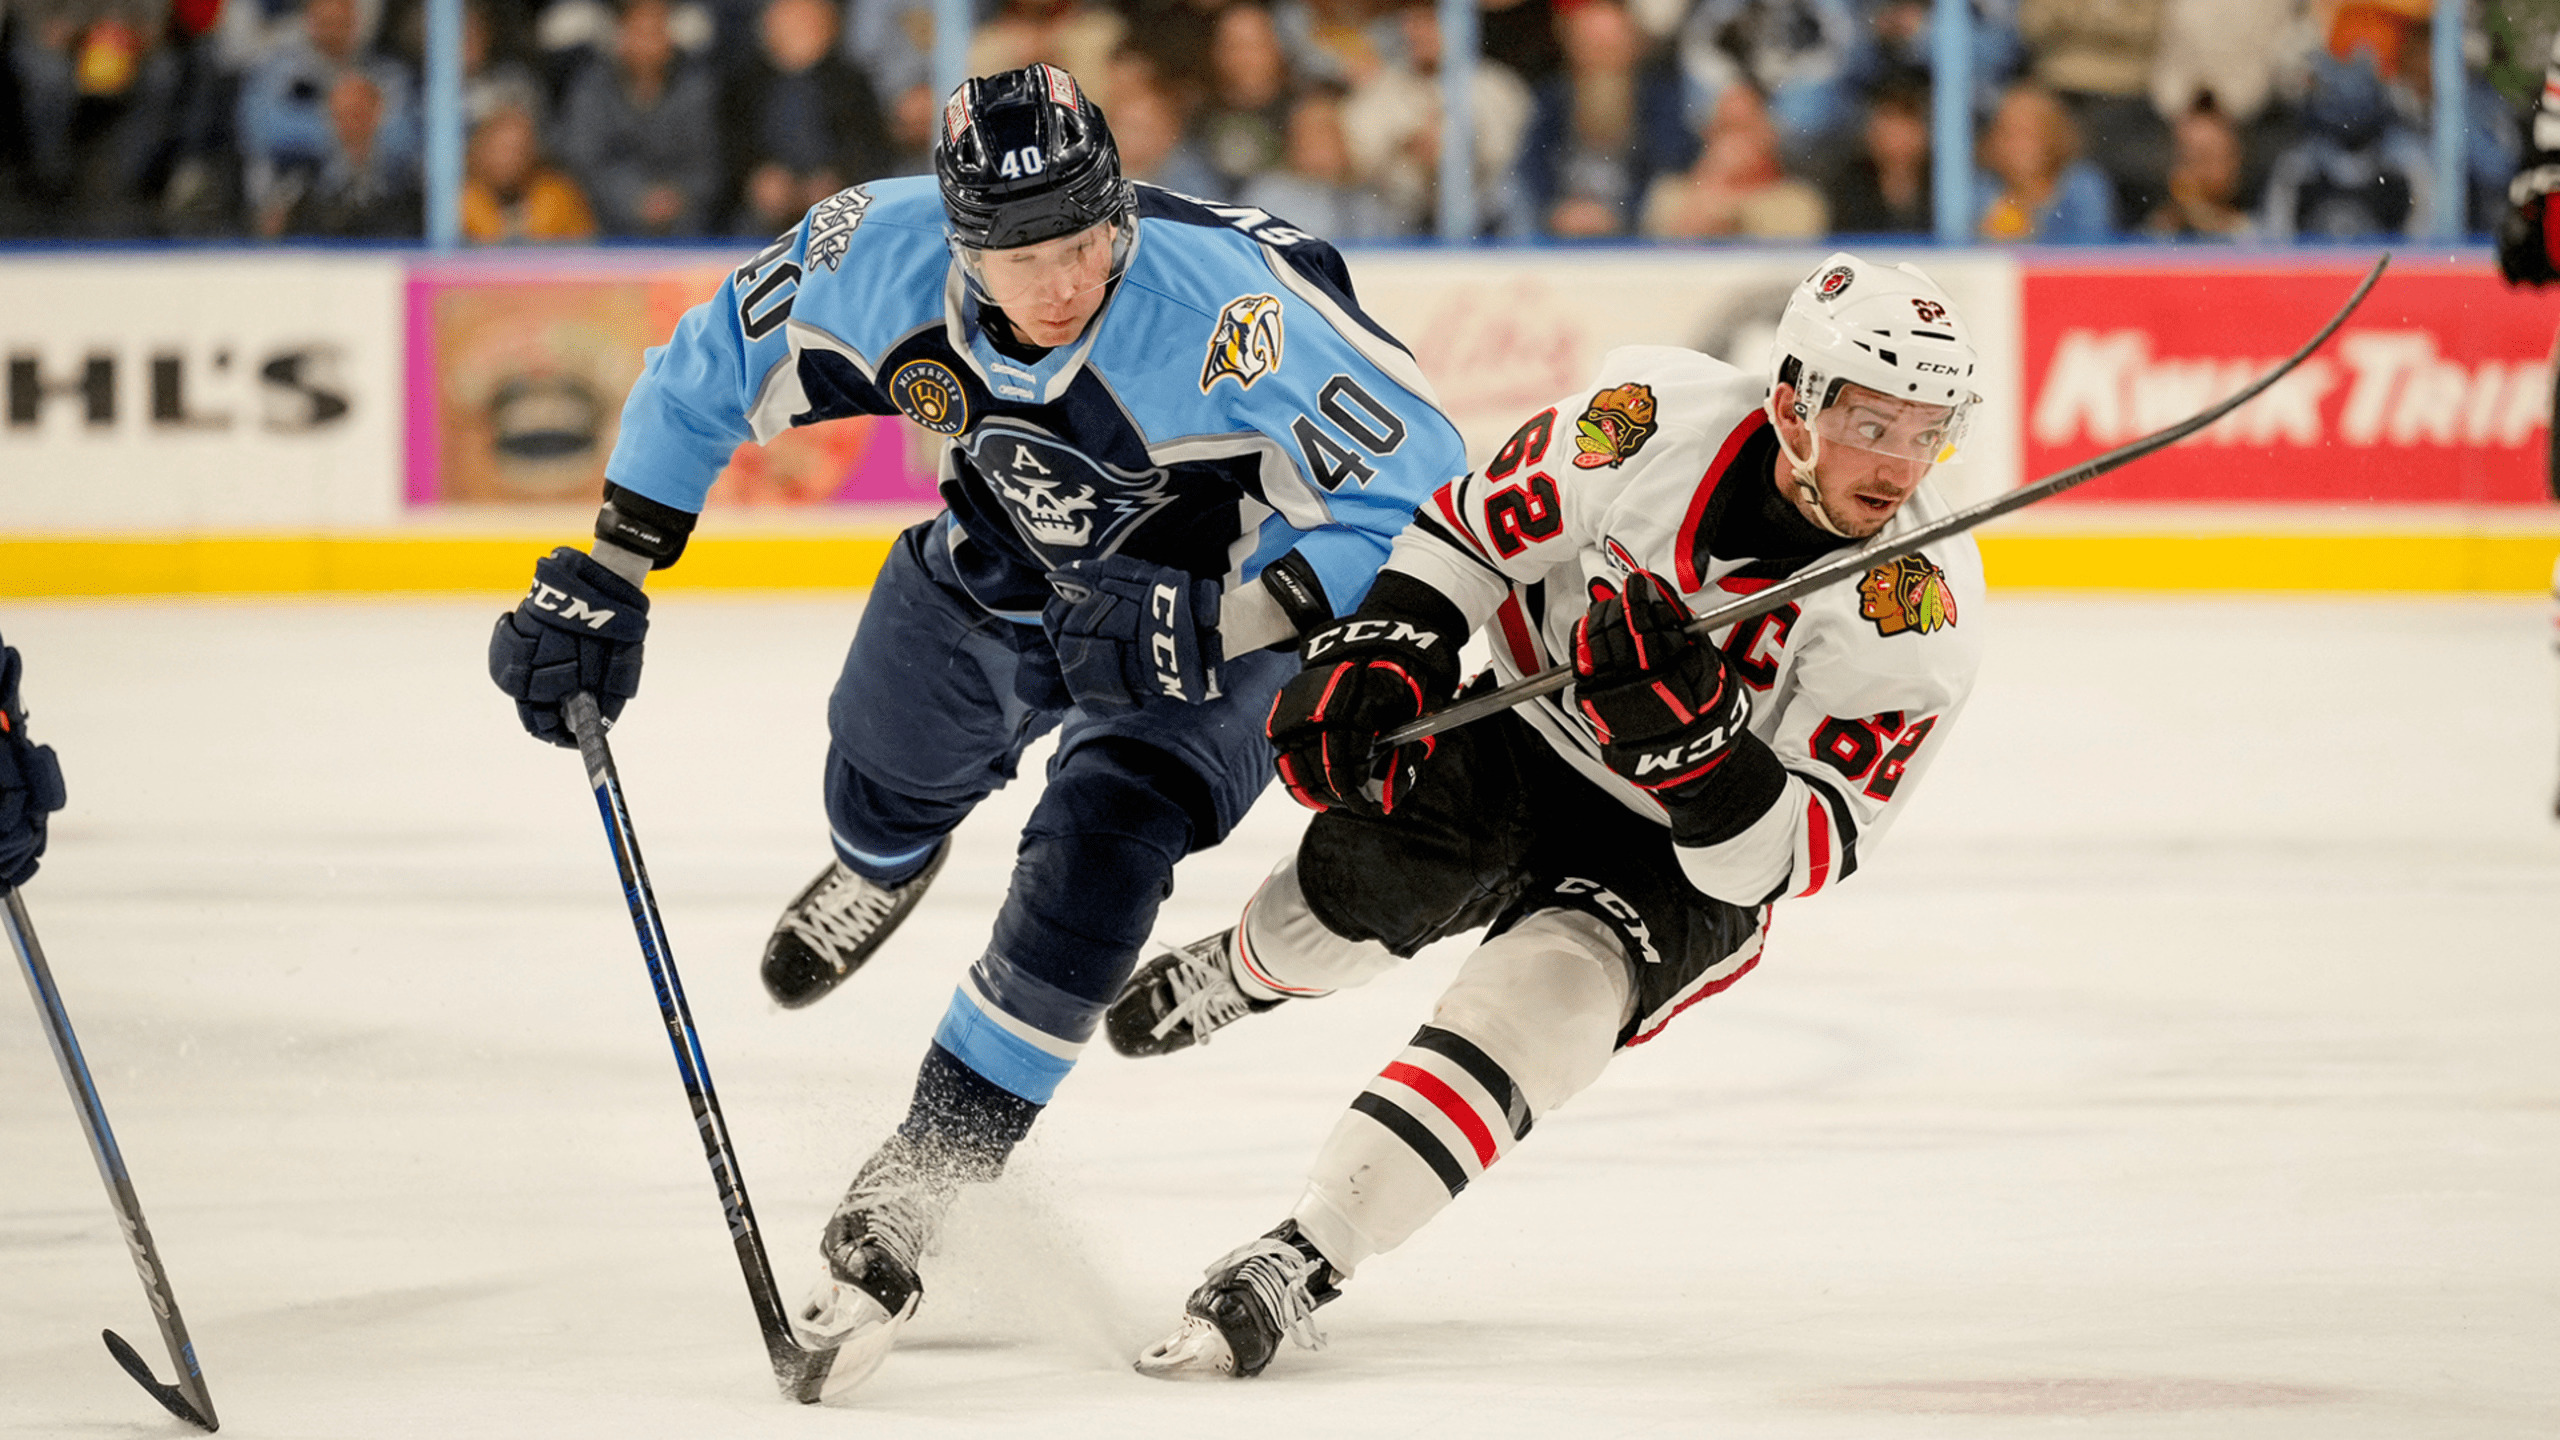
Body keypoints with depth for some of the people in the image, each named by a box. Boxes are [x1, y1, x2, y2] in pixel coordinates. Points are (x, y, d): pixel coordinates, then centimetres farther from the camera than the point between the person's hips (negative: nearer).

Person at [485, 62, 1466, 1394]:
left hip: (1207, 594, -5)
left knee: (1092, 864, -23)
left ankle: (913, 1191, -13)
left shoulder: (1224, 307, -41)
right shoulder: (877, 254, -29)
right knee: (885, 786, 25)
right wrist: (603, 579, -10)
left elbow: (1413, 478, -32)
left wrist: (1221, 624, -39)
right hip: (1003, 559, 5)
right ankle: (882, 872, 66)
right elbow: (709, 374, -10)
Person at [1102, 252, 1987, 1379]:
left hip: (1687, 869, -3)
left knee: (1547, 987, -29)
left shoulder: (1919, 617, -24)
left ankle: (1298, 1268, -29)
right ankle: (1243, 972, 19)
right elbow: (1475, 527, -2)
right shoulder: (1655, 418, -20)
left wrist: (1692, 737, -42)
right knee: (1370, 866, -20)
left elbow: (1794, 857, -25)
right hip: (1526, 740, 3)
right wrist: (1374, 652, -16)